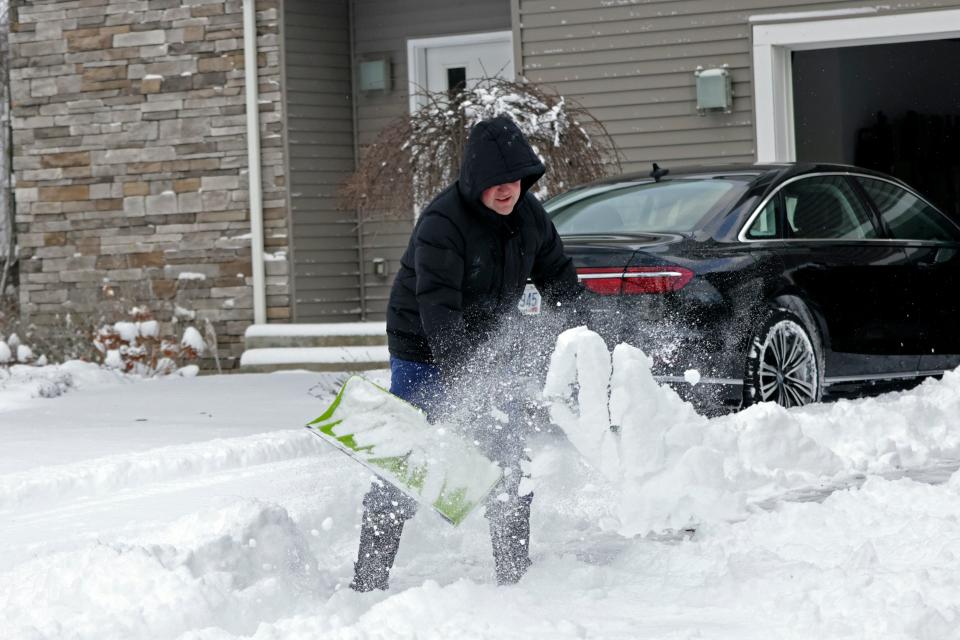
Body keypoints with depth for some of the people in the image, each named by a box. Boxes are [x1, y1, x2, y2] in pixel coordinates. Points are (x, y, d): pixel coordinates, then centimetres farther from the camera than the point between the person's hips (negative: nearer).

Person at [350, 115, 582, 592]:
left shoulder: (528, 214, -3)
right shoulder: (442, 222, -25)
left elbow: (559, 280, 10)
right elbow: (438, 307, -32)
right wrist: (461, 378, -41)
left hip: (485, 350, 7)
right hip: (425, 355, -7)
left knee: (508, 459, 7)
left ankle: (514, 573, 18)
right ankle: (368, 579, 1)